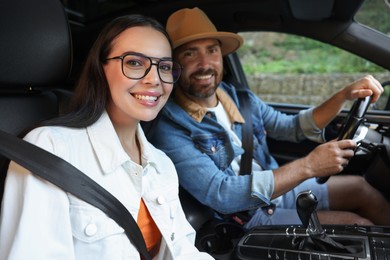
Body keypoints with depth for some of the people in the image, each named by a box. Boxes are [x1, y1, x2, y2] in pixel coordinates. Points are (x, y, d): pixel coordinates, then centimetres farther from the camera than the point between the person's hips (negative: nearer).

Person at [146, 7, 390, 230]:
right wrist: (307, 166, -28)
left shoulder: (240, 99, 0)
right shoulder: (169, 129, -22)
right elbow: (221, 195, -29)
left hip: (277, 189, 7)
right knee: (357, 224, -11)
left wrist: (344, 95, -7)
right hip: (244, 217, -7)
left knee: (361, 188, 9)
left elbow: (293, 127, 10)